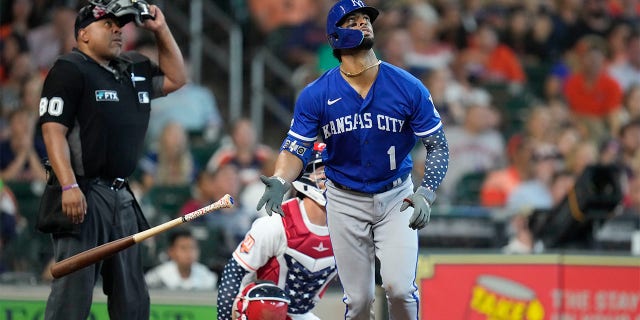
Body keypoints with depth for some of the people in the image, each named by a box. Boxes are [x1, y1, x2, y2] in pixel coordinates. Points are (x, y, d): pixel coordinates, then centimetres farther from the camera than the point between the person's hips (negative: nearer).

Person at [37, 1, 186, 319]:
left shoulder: (133, 69, 17)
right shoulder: (69, 70, -6)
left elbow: (175, 78, 31)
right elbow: (53, 131, -14)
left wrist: (161, 30, 19)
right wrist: (68, 186, -24)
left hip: (122, 197, 8)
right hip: (82, 196, -8)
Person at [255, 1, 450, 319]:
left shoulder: (409, 88, -11)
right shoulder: (315, 95, -10)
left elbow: (437, 147, -7)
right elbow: (295, 148, -7)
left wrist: (425, 194, -22)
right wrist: (279, 182, -29)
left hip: (396, 197, 0)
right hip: (345, 201, 0)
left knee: (399, 287, -14)